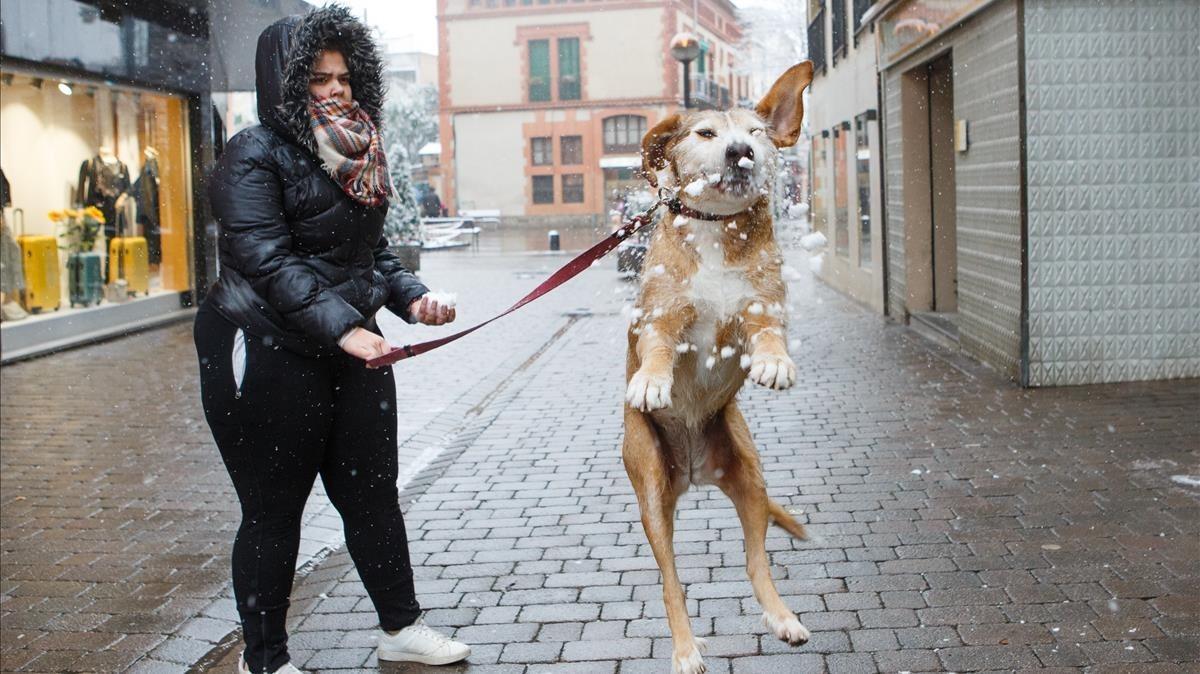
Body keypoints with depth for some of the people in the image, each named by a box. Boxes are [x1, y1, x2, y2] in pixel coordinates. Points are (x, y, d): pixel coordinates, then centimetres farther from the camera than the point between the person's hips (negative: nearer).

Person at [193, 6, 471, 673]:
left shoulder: (355, 156, 12)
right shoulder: (255, 155, -11)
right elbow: (268, 262, -22)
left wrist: (410, 297, 1)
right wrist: (344, 329, -32)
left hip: (350, 348, 7)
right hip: (266, 356, -7)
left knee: (373, 494, 14)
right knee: (273, 511, 4)